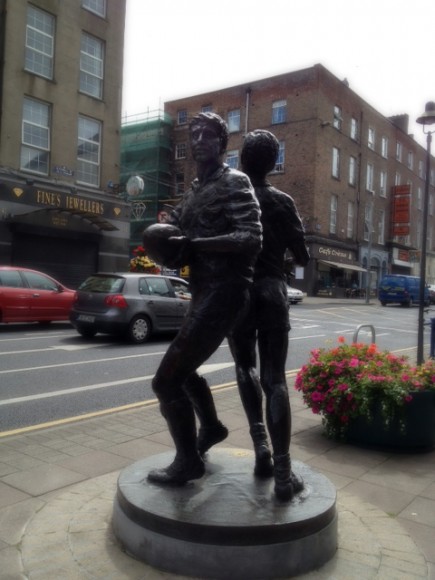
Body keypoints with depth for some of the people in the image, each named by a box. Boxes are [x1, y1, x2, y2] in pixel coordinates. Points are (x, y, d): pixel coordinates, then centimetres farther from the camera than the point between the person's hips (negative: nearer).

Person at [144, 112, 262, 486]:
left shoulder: (234, 182, -7)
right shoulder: (193, 192, 19)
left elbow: (251, 239, -20)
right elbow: (174, 229, 18)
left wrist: (193, 244, -24)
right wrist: (167, 243, -6)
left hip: (223, 292, -9)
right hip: (203, 292, 9)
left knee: (166, 379, -9)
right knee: (183, 368, 25)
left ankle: (188, 461, 9)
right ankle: (211, 427, 47)